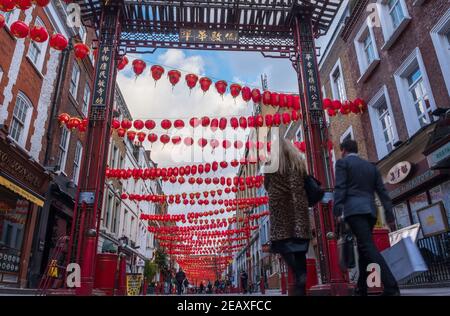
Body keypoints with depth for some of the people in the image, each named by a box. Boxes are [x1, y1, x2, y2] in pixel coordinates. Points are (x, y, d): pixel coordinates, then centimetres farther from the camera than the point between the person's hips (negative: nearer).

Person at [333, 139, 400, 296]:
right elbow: (383, 193, 16)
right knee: (364, 248, 12)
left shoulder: (342, 162, 5)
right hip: (370, 210, 7)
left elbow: (340, 188, -8)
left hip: (354, 210, -7)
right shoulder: (371, 167, 21)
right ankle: (361, 289, 15)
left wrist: (337, 211, -13)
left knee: (368, 247, -14)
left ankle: (391, 287, -24)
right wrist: (390, 217, 14)